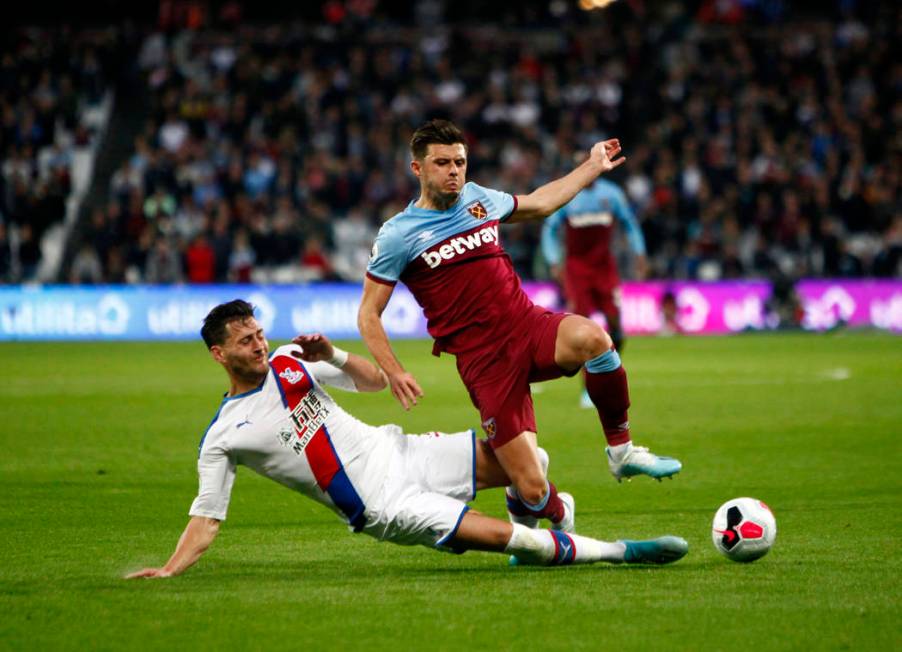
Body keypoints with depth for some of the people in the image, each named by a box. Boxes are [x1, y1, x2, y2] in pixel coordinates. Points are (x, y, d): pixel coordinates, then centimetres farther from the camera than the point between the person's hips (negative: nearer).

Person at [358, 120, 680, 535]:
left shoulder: (477, 199, 13)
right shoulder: (398, 235, -1)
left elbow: (539, 204, 34)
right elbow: (368, 315, 4)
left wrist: (593, 167, 36)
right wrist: (394, 373, -10)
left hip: (530, 326, 4)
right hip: (483, 360, -4)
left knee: (591, 338, -35)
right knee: (533, 491, -15)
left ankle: (620, 450, -13)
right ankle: (556, 516, 25)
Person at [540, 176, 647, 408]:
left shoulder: (611, 193, 0)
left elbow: (629, 223, 12)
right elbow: (549, 230, 4)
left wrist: (639, 255, 4)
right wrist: (554, 262, -6)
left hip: (604, 265, 2)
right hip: (576, 267, -2)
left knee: (614, 321, -5)